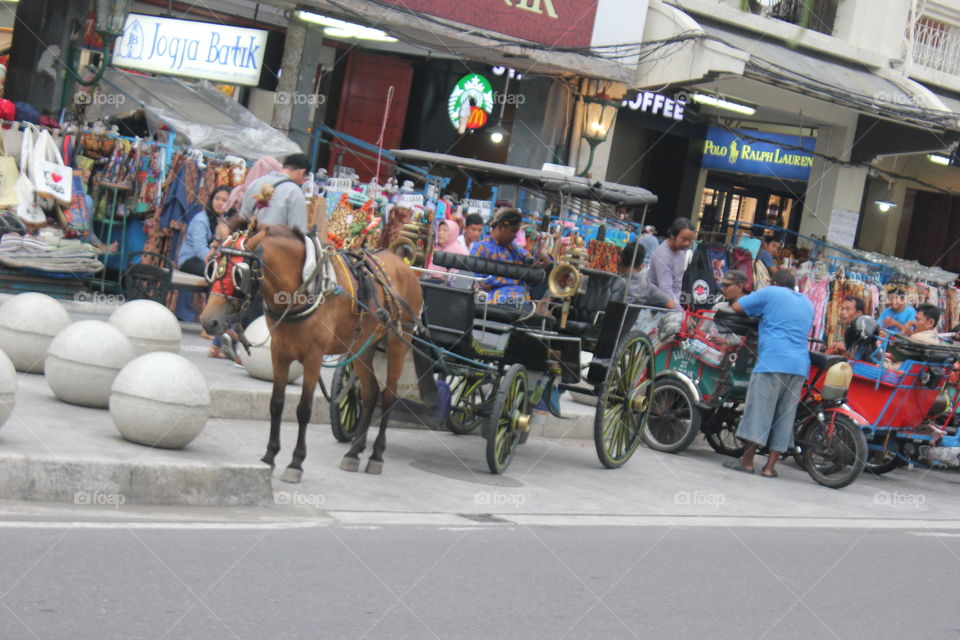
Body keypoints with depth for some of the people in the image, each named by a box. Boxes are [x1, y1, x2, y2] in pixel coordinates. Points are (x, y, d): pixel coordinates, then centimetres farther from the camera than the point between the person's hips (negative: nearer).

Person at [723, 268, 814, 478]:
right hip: (800, 365, 6)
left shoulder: (770, 293, 5)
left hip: (773, 361, -6)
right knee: (785, 415, 5)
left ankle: (747, 460, -1)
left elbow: (737, 307, 7)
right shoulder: (807, 303, 23)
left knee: (759, 409, -2)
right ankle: (770, 466, 4)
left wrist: (759, 311, 26)